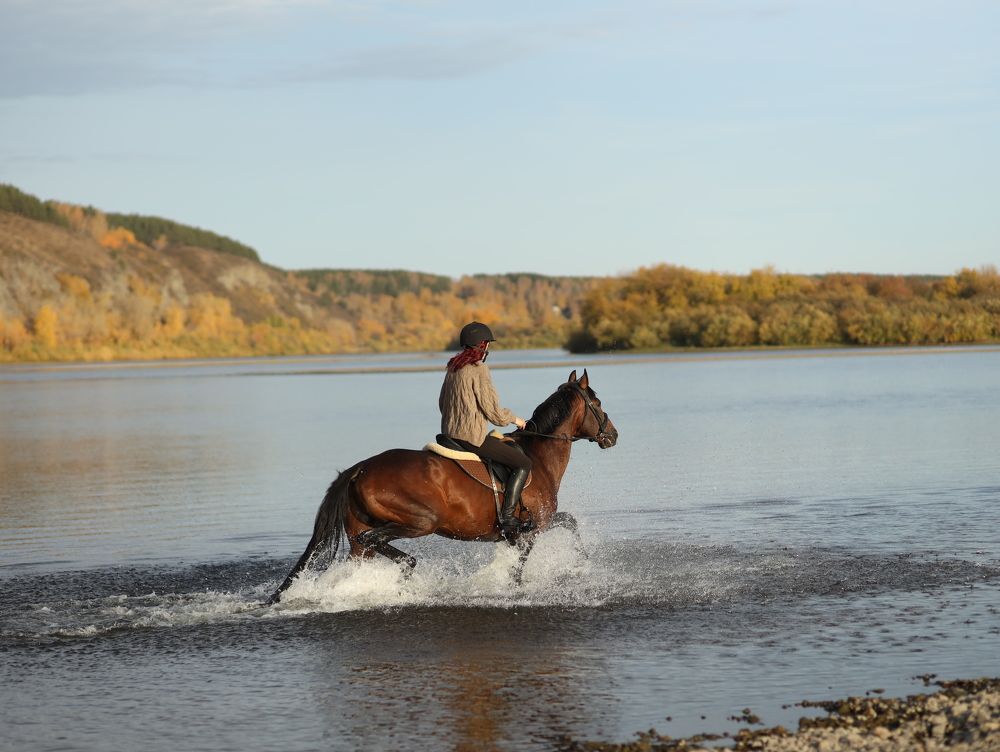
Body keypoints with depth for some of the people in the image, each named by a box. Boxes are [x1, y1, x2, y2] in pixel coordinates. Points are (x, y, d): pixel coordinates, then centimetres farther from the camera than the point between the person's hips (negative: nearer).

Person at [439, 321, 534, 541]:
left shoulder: (453, 368, 12)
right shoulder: (479, 370, -15)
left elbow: (442, 403, 22)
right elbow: (494, 413, -15)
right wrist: (514, 419, 3)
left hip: (450, 434, 10)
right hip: (472, 437, -10)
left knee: (511, 448, 29)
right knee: (523, 463, -6)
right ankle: (507, 518, -15)